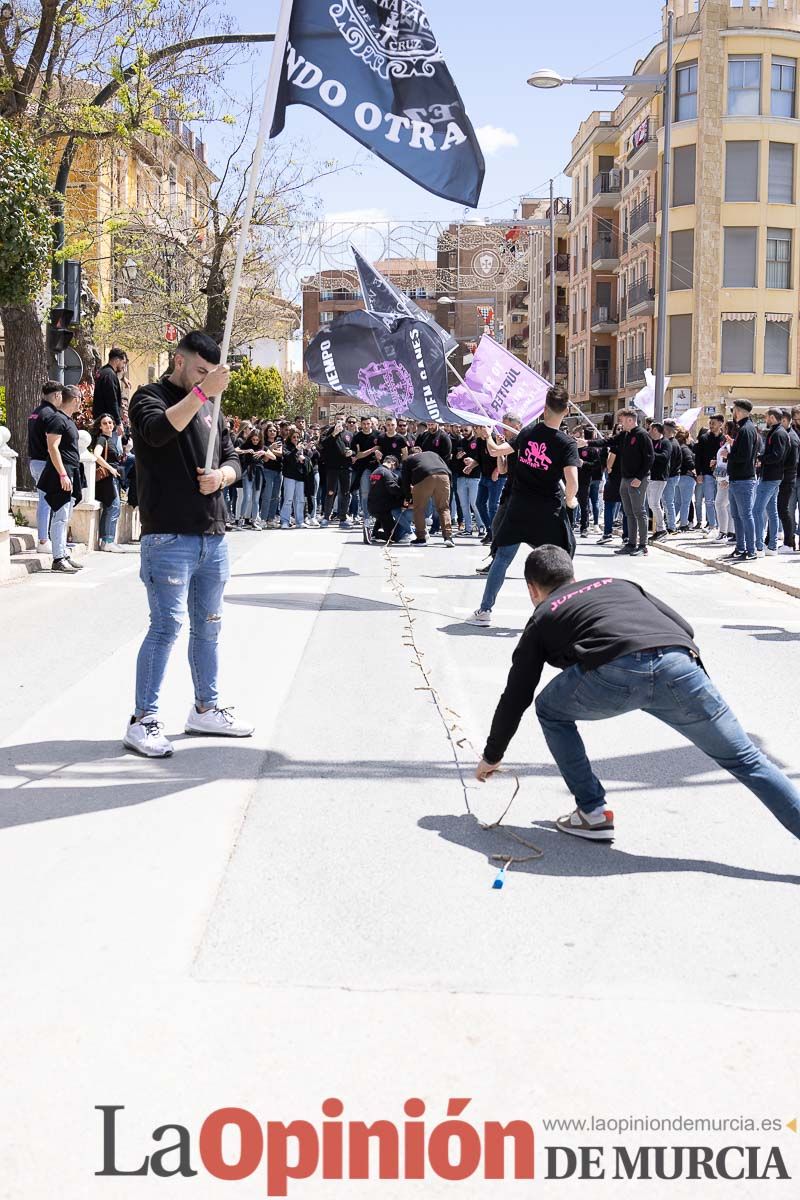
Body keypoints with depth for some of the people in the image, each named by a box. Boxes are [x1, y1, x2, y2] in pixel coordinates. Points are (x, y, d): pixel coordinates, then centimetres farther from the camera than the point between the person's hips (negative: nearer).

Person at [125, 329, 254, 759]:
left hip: (213, 535, 7)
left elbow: (232, 457, 19)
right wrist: (202, 392, -30)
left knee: (207, 626, 14)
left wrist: (222, 474, -4)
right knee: (167, 625, -11)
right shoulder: (150, 397, -2)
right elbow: (159, 430, -24)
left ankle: (205, 708, 26)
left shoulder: (208, 406, 19)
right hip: (168, 535, -7)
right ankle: (143, 721, -5)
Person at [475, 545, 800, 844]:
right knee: (745, 760, 13)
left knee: (551, 712, 28)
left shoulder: (542, 618, 31)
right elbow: (684, 627, 26)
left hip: (613, 671, -3)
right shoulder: (619, 583, 39)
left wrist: (492, 756, 45)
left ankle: (593, 812, 23)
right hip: (680, 665, 3)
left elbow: (516, 696, 33)